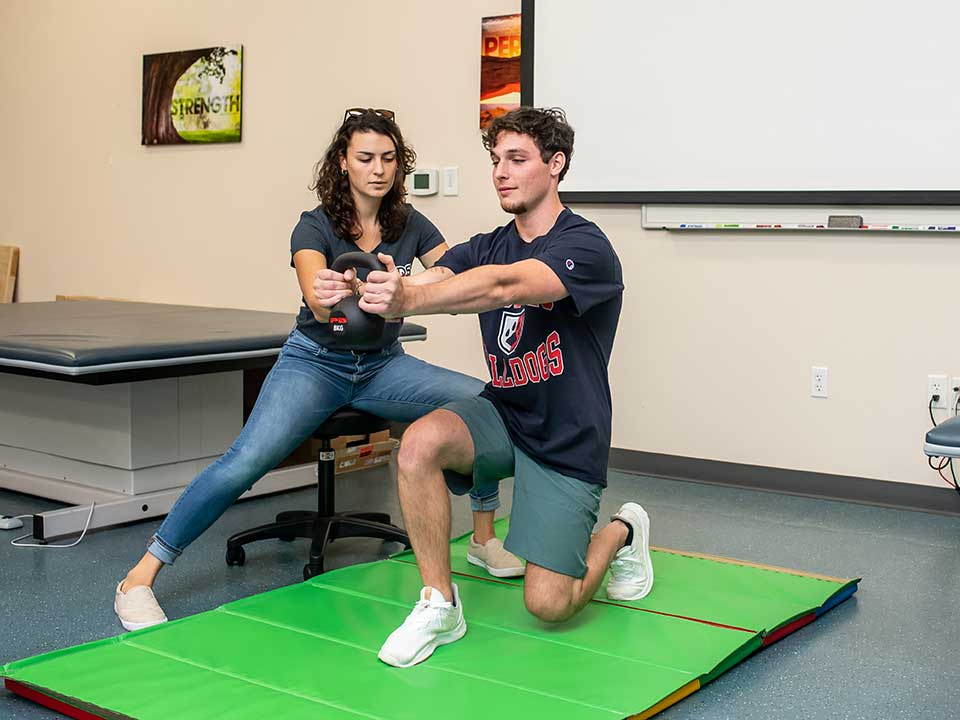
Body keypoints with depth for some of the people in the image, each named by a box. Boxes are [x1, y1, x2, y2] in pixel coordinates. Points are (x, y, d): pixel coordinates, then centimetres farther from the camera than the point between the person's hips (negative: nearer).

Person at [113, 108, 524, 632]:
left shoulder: (411, 226, 2)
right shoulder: (315, 227, -10)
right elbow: (318, 302, -30)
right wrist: (328, 295, -54)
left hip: (382, 365, 4)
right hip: (316, 362, -4)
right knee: (246, 461, -29)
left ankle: (484, 538, 1)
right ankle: (140, 576, -17)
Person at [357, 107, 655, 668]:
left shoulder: (587, 248, -18)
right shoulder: (487, 247, 3)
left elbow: (502, 287, -37)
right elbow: (431, 279, -17)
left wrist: (406, 300, -51)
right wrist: (364, 289, -39)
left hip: (567, 442, -5)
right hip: (502, 414, 5)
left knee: (549, 605, -7)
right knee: (420, 443, -28)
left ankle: (622, 532, 25)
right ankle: (440, 606, -11)